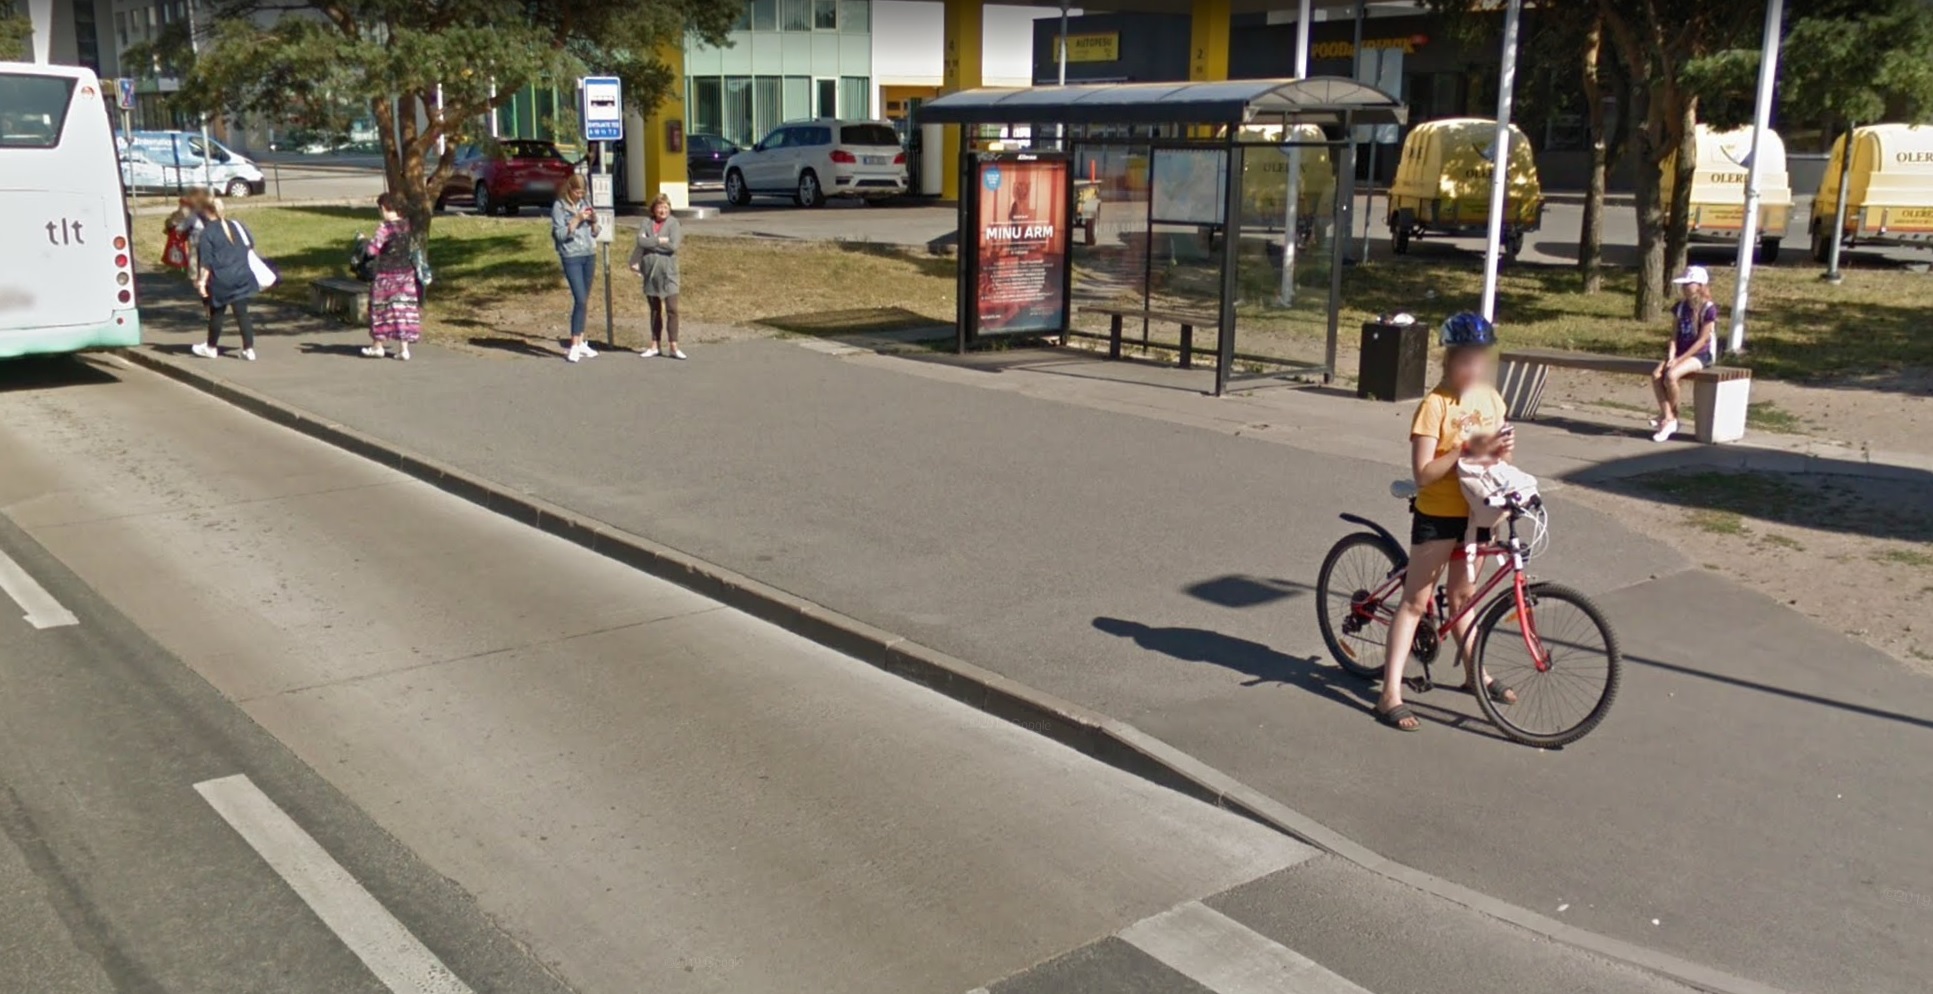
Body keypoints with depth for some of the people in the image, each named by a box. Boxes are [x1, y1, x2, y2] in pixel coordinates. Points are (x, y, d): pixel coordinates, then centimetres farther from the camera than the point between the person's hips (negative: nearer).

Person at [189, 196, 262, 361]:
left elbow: (205, 261, -11)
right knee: (242, 312, 4)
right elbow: (251, 245, 16)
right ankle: (249, 349, 0)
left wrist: (201, 280, -8)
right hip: (242, 276, 4)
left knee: (216, 313, 12)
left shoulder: (207, 233, -8)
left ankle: (211, 348, 26)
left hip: (220, 280, -4)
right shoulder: (237, 225, 6)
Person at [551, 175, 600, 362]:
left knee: (584, 301, 8)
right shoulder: (559, 206, -4)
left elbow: (594, 233, 15)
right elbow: (560, 234, -11)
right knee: (580, 300, -14)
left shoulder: (586, 203, 11)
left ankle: (581, 342, 15)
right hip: (571, 257, -6)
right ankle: (574, 346, -11)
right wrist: (577, 219, -16)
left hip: (589, 255, 6)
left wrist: (594, 221, -5)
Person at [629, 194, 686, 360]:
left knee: (672, 309, -8)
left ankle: (673, 347, -5)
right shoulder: (647, 222, 4)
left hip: (668, 273, -3)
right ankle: (655, 346, 20)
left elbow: (673, 246, -16)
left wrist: (651, 242, -10)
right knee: (655, 310, 12)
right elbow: (640, 241, -11)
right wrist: (660, 240, -14)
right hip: (650, 272, 3)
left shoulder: (673, 223, -3)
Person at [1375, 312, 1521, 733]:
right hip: (1437, 514, -6)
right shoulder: (1435, 405, -17)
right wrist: (1468, 450, -29)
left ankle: (1475, 674, 38)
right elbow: (1423, 473, -21)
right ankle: (1391, 694, 1)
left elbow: (1495, 456, 14)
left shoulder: (1491, 399, 3)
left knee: (1463, 595, 21)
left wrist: (1503, 450, -8)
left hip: (1476, 513, 6)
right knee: (1415, 601, -2)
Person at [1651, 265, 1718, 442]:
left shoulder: (1709, 309, -9)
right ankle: (1669, 420, -21)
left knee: (1670, 375, -32)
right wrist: (1671, 356, -10)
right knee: (1656, 375, -23)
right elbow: (1675, 334, 7)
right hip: (1680, 353, 6)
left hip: (1700, 354, -6)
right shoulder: (1681, 307, 10)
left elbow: (1702, 340, -14)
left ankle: (1667, 416, -10)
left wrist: (1679, 359, -18)